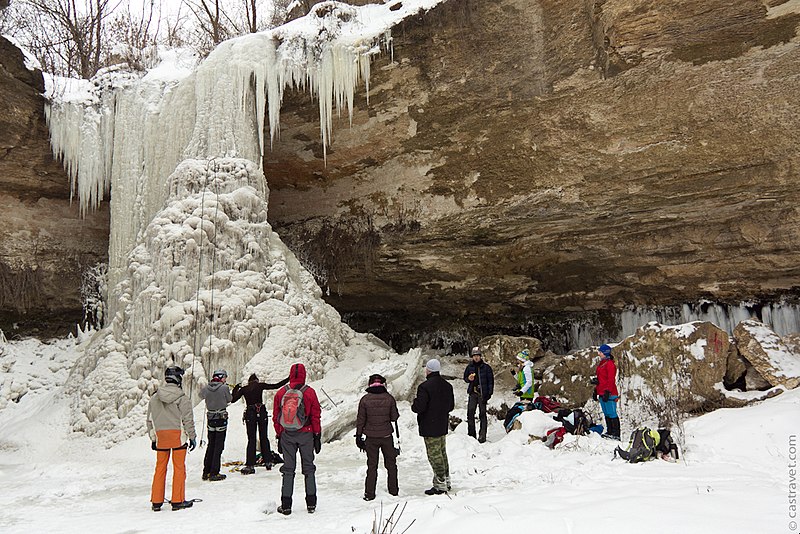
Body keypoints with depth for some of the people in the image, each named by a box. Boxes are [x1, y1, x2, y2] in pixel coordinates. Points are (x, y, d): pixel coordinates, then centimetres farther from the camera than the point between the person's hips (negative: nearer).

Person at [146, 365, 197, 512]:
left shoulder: (154, 399, 8)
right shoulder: (182, 399, -8)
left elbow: (150, 421, 13)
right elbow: (188, 420, -7)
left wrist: (153, 439, 22)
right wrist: (192, 437, 3)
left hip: (160, 436, 5)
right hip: (178, 435, -4)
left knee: (160, 468, 13)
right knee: (179, 468, 3)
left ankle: (156, 501, 16)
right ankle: (178, 501, 6)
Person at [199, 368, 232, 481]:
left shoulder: (206, 388, -2)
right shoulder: (224, 387, -14)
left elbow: (201, 395, 20)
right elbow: (229, 399, 1)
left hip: (210, 419, 5)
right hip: (221, 419, -5)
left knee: (211, 445, 17)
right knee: (219, 446, 2)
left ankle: (206, 472, 22)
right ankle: (214, 473, 1)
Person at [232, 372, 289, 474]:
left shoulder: (243, 389, 6)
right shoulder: (260, 385, 2)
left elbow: (233, 400, 7)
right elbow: (276, 386, -1)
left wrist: (235, 390, 24)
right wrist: (288, 379, 8)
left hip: (250, 414, 0)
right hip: (261, 413, 0)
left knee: (251, 440, 4)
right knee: (264, 438, 11)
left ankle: (250, 465, -2)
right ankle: (268, 462, 15)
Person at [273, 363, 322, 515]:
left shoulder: (281, 393, -1)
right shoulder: (309, 392, -8)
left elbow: (276, 417, 4)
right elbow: (316, 416, -4)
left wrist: (279, 436, 13)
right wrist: (318, 436, 4)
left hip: (286, 434, 1)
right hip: (306, 434, -1)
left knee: (288, 469, 8)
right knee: (308, 467, 10)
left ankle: (286, 505, 9)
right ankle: (311, 503, 14)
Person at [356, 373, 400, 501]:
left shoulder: (365, 399, -8)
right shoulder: (389, 398, -8)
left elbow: (360, 420, -3)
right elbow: (394, 417, -3)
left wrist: (358, 436, 6)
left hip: (371, 437, 0)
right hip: (386, 436, 0)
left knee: (372, 465, 9)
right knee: (391, 464, 16)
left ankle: (369, 493, 9)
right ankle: (393, 490, 24)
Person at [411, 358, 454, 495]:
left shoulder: (425, 387, -20)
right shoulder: (447, 386, 5)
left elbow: (419, 407, -23)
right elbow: (451, 406, 13)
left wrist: (413, 405, -1)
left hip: (429, 428, -8)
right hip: (443, 426, 8)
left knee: (434, 455, 0)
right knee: (442, 453, 18)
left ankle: (440, 485, 4)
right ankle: (446, 480, 27)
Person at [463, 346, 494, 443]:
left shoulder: (486, 367, -2)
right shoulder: (469, 367, 6)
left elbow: (491, 381, 0)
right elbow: (465, 378, 16)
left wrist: (489, 393, -6)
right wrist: (468, 379, -8)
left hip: (482, 394, -3)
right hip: (472, 393, 3)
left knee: (482, 414, 2)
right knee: (470, 413, 3)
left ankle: (482, 435, 7)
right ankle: (471, 434, 13)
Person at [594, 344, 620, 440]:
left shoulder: (610, 364, -11)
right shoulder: (601, 364, 18)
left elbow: (611, 380, -16)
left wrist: (607, 392, -21)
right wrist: (596, 391, 22)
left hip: (609, 393, -10)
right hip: (602, 393, 10)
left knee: (612, 414, -8)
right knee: (606, 414, 12)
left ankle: (616, 434, -6)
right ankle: (609, 432, 18)